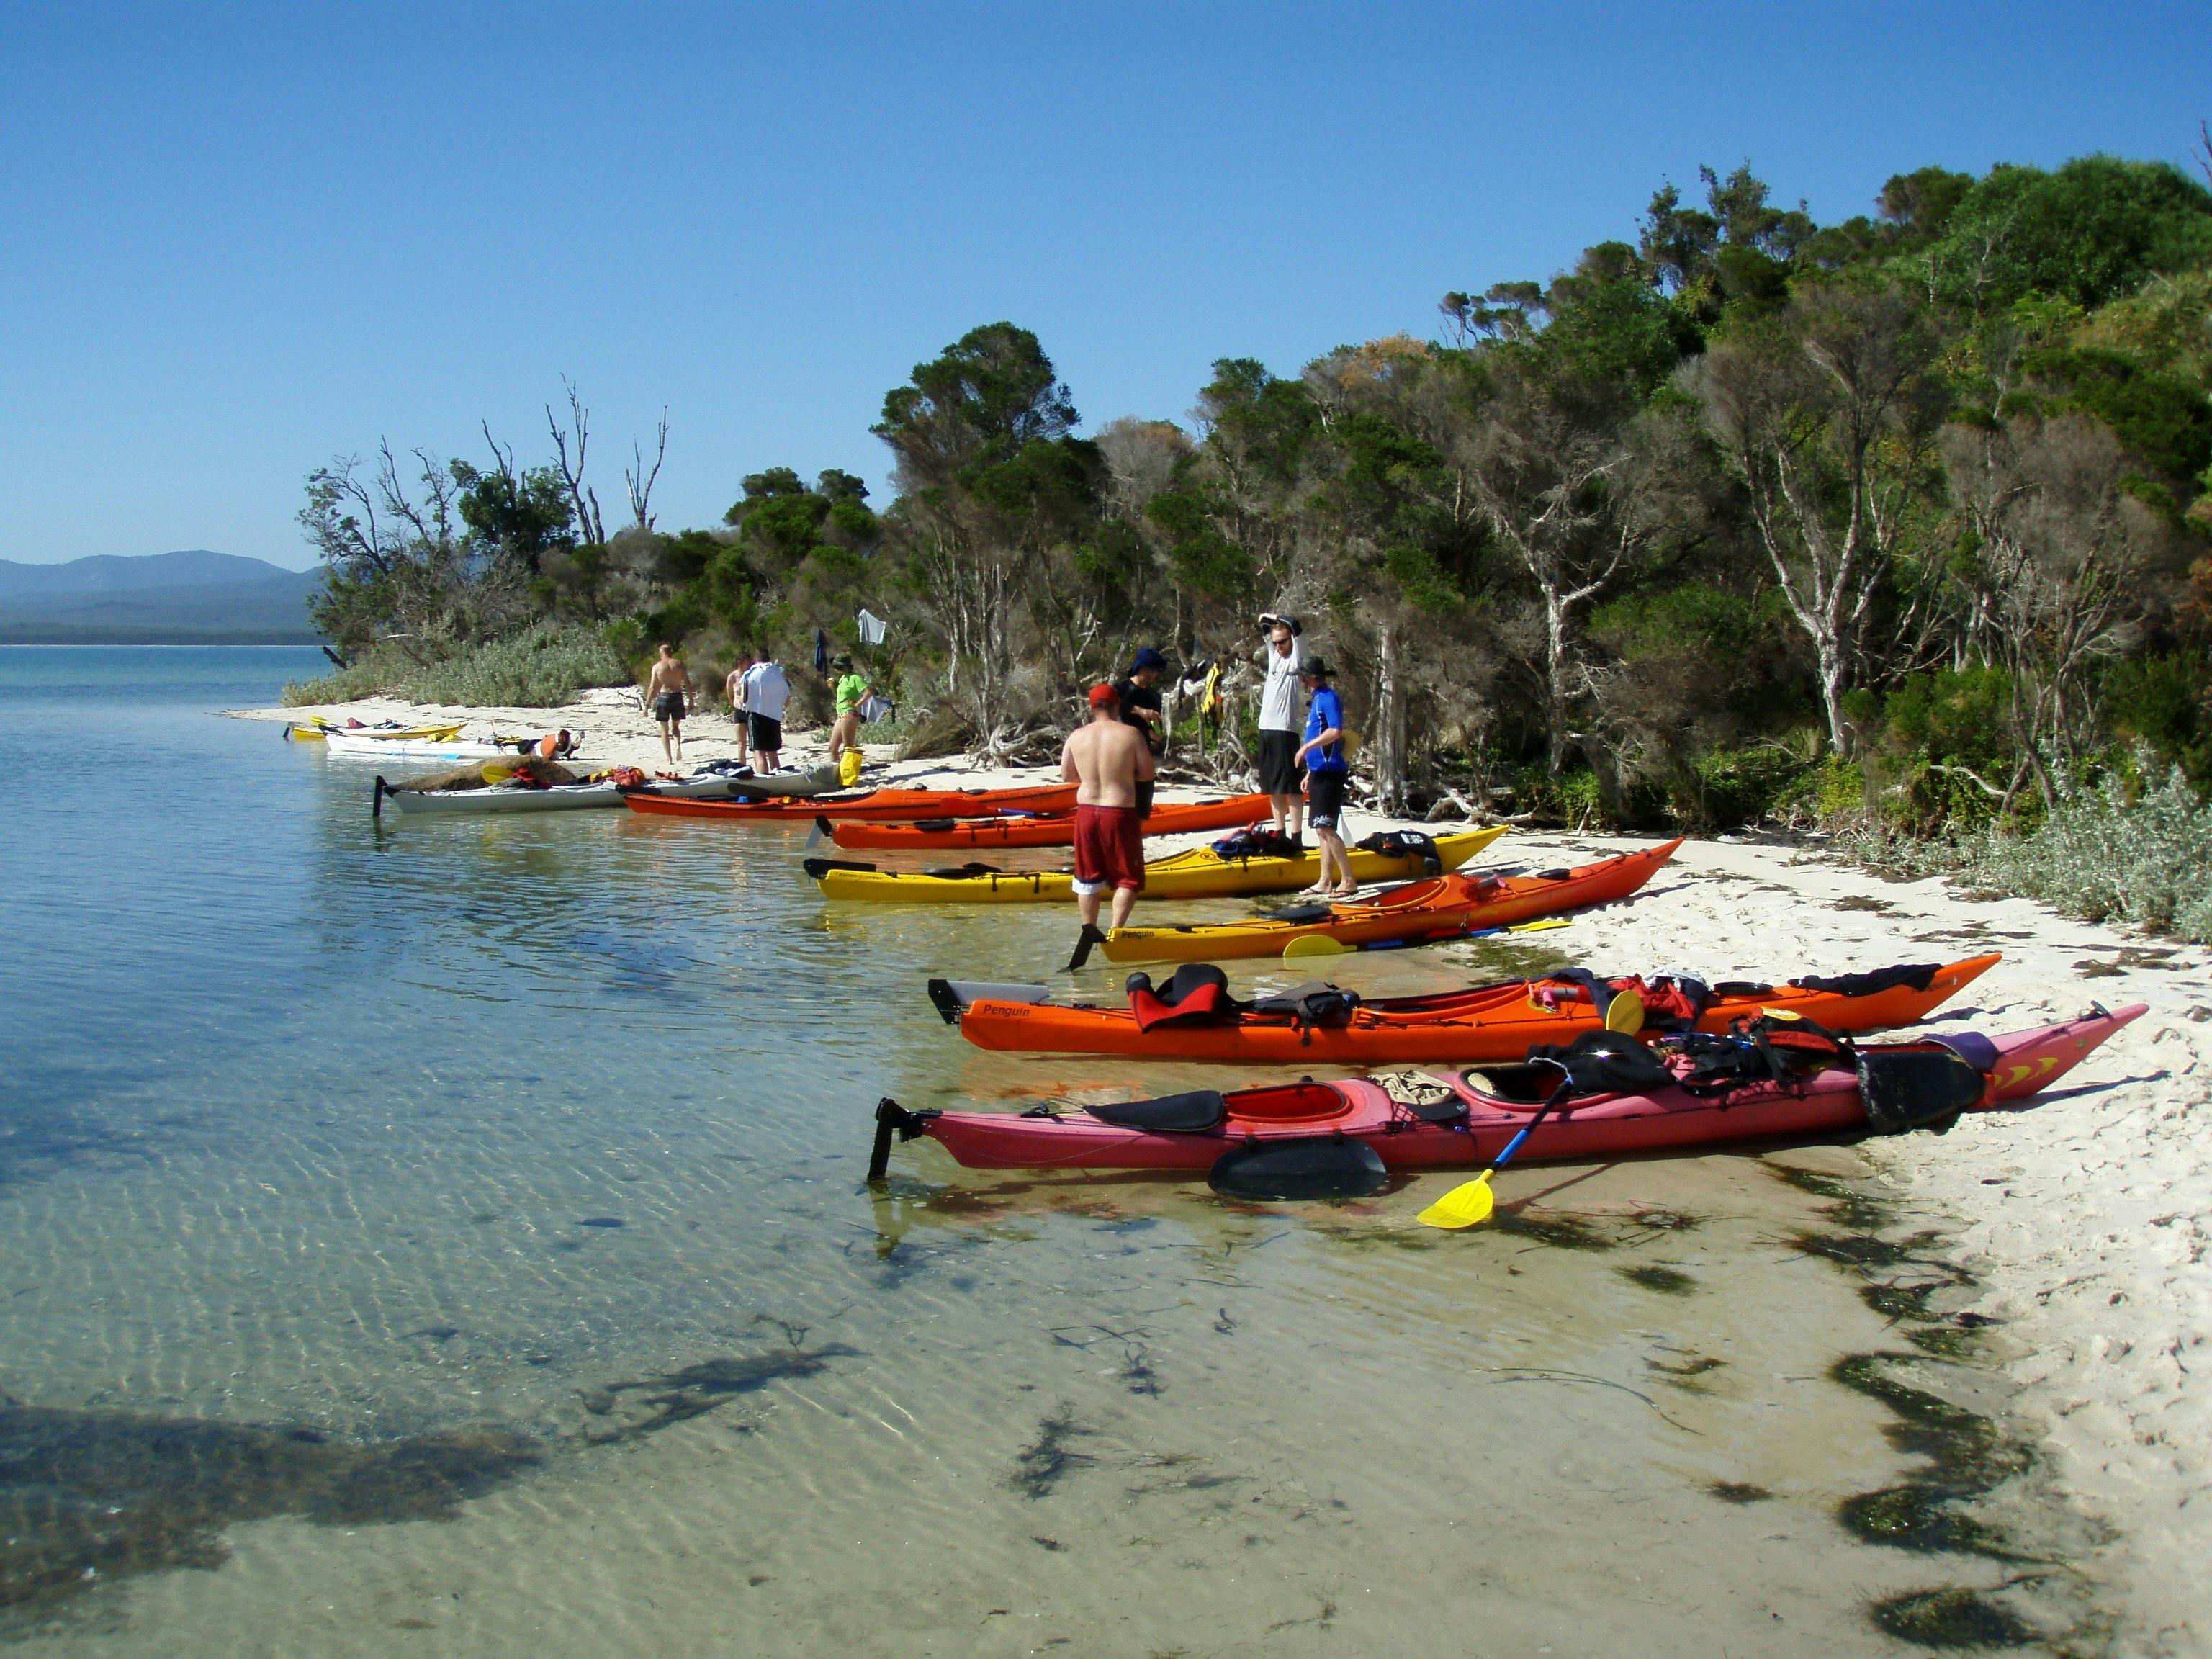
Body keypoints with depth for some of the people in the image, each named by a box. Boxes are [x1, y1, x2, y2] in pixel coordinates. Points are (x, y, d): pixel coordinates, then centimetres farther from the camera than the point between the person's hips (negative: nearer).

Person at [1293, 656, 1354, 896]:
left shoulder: (1328, 698, -11)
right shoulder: (1318, 698, 20)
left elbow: (1335, 732, -26)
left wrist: (1306, 747, -21)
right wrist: (1310, 773, 24)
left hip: (1329, 773, -10)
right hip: (1319, 772, 10)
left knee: (1325, 828, -13)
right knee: (1322, 829, 10)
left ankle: (1348, 881, -12)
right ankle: (1325, 882, 13)